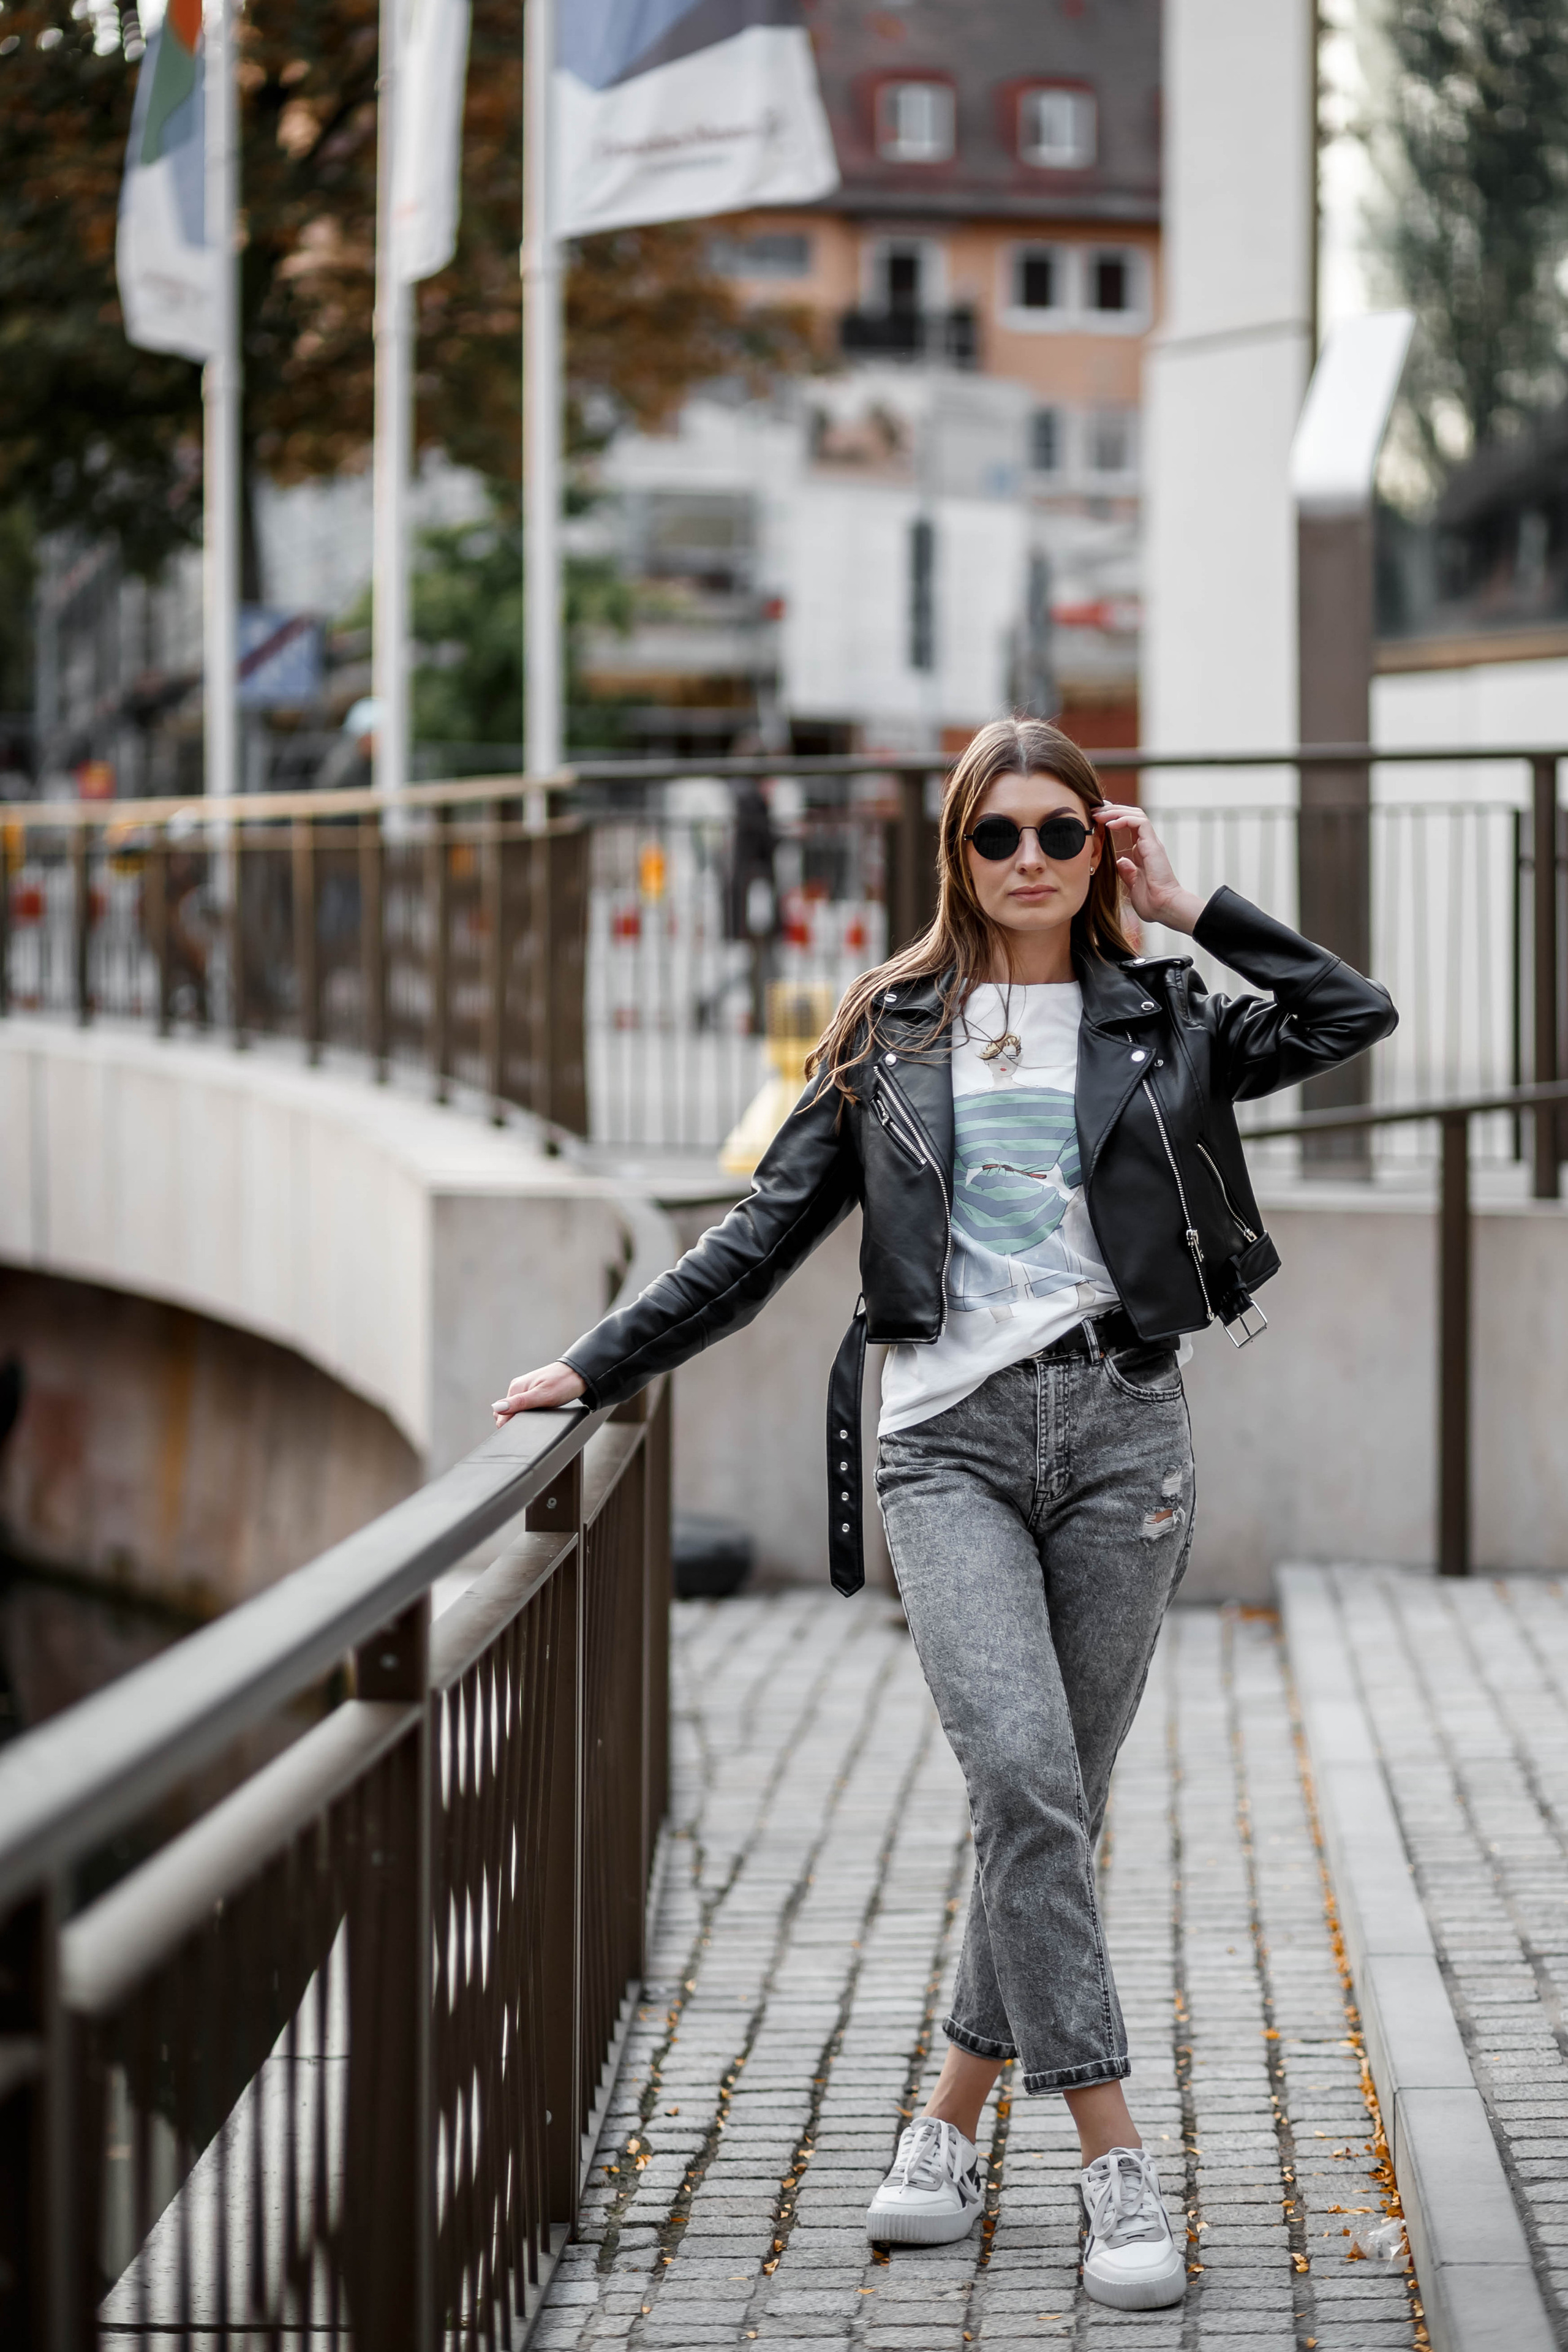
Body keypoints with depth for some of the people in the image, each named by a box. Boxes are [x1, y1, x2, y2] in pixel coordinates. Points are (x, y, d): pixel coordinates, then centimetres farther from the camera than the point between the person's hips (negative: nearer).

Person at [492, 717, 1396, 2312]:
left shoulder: (1158, 1022, 13)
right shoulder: (889, 1033, 13)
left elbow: (1354, 1017, 2)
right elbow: (767, 1235, 14)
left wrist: (1193, 911, 6)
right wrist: (598, 1368, 9)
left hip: (1119, 1425, 1)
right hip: (947, 1435, -1)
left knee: (1053, 1798, 3)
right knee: (1023, 1776, -18)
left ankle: (953, 2120, 20)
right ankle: (1114, 2163, -16)